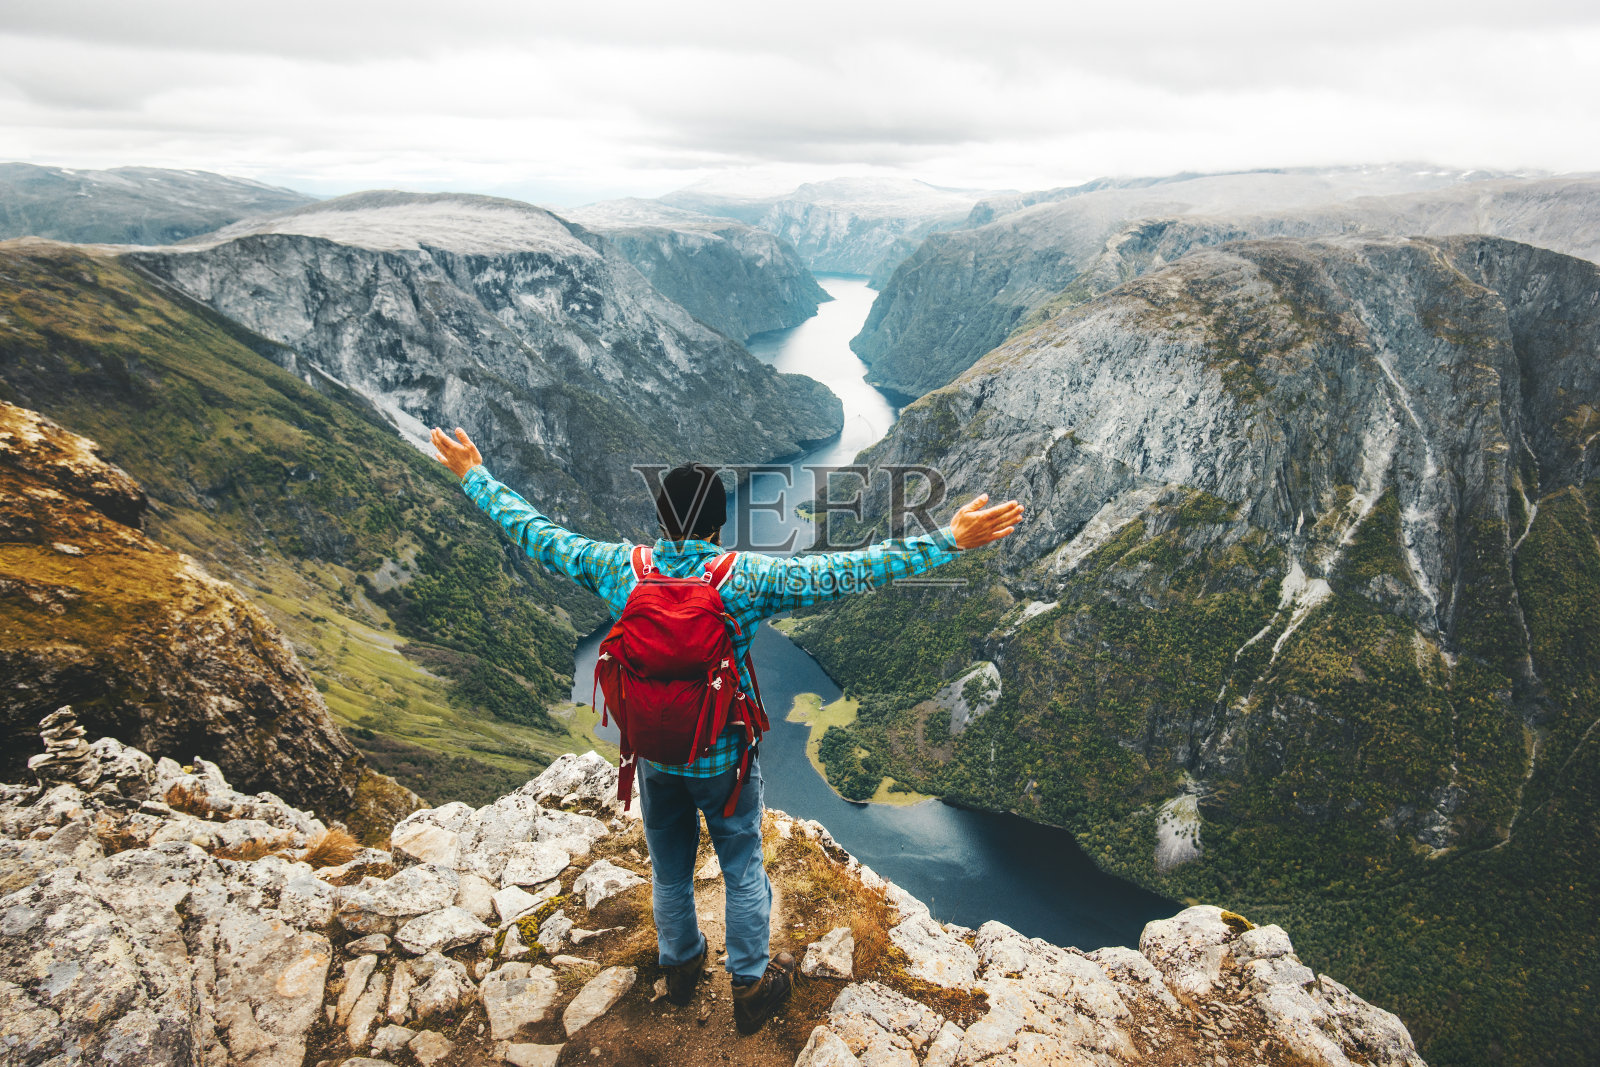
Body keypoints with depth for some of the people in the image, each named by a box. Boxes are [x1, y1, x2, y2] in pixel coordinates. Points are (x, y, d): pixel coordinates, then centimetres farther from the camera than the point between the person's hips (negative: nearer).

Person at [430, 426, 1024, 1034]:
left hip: (652, 754, 3)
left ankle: (680, 967, 48)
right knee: (742, 871, 19)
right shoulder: (747, 579, -24)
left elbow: (533, 532, -5)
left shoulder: (619, 569, -16)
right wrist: (948, 542, -27)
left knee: (669, 868, 25)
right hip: (723, 758, -3)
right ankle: (751, 989, 35)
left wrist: (474, 475, 9)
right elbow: (848, 572, -28)